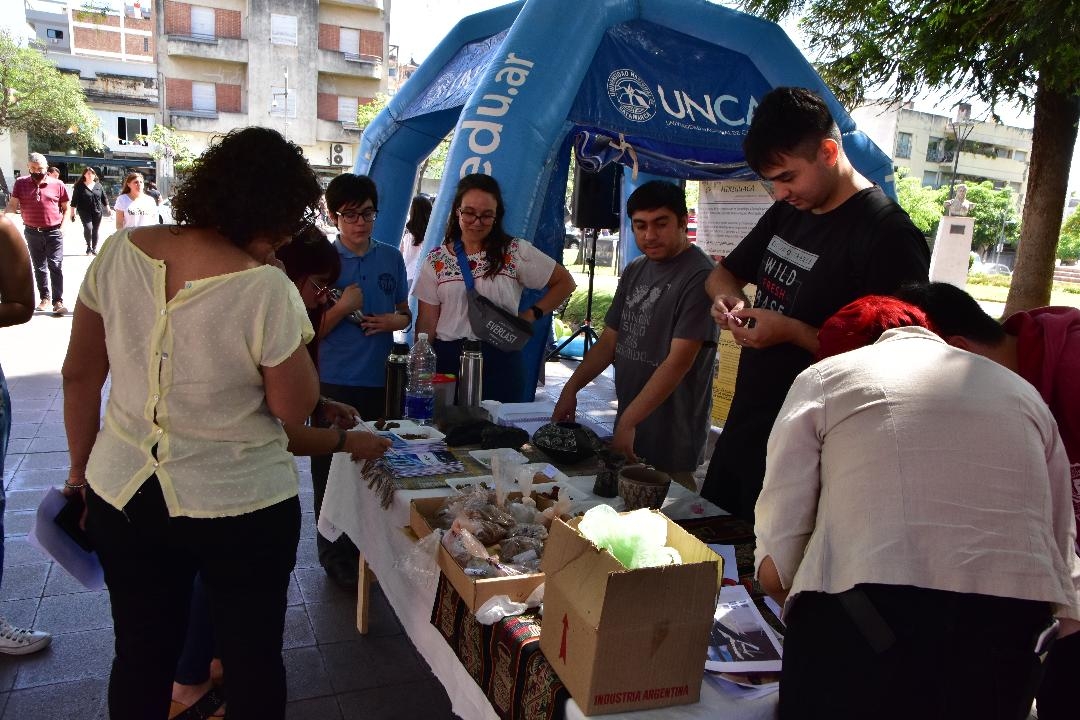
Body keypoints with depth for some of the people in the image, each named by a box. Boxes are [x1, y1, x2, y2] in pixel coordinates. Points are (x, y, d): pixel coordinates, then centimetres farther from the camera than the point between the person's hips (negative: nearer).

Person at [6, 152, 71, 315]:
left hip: (53, 233, -2)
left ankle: (58, 301, -7)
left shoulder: (58, 185, -1)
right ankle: (45, 298, 24)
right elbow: (13, 205, -2)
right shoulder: (20, 183, 1)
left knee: (56, 266, -8)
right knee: (39, 267, 12)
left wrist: (62, 226, -6)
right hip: (32, 233, 2)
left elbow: (66, 208, 6)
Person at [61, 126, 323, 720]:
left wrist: (82, 466, 16)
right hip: (241, 507, -4)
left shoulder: (120, 252, -6)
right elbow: (294, 409, -12)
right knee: (253, 656, 18)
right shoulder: (267, 290, -22)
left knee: (140, 656, 22)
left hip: (123, 495, 5)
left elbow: (79, 374, 3)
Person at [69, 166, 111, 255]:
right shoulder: (79, 186, -1)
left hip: (97, 212, 3)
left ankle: (94, 249, 19)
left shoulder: (99, 185, 8)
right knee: (88, 228, -19)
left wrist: (108, 209, 12)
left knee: (95, 231, 7)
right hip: (85, 212, -3)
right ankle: (88, 246, 2)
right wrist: (73, 213, -6)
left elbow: (104, 198, 14)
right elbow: (74, 200, -2)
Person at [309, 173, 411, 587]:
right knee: (332, 470, 7)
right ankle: (335, 555, 22)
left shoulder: (392, 259, 6)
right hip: (334, 382, -3)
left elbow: (405, 313, 15)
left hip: (380, 380, 3)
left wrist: (395, 321, -6)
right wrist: (343, 307, -20)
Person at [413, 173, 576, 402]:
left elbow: (565, 283, 7)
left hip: (500, 361, -1)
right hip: (448, 360, 1)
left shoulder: (516, 252, 0)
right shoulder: (436, 261, 5)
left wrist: (531, 315, -2)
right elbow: (427, 322, 5)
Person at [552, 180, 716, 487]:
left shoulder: (699, 276, -15)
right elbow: (610, 340, 16)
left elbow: (679, 361, -20)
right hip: (627, 428, 7)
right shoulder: (634, 271, 11)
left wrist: (628, 422, -21)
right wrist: (571, 388, 6)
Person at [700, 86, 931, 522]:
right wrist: (727, 297, -3)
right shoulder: (786, 213, 8)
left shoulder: (888, 235, -17)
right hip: (741, 426, 8)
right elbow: (724, 273, 20)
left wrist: (791, 331, -23)